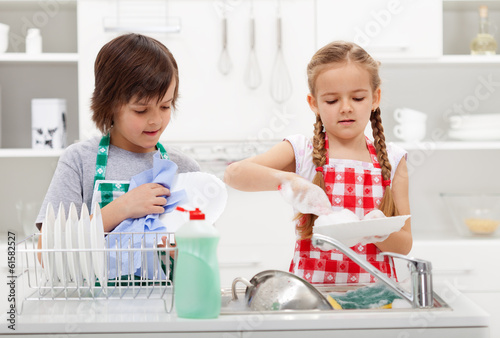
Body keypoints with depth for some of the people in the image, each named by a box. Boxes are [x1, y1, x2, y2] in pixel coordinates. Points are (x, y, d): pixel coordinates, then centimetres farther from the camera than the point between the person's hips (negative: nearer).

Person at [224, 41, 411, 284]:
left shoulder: (392, 160, 7)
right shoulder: (301, 152, 3)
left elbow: (404, 244, 6)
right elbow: (233, 173, -11)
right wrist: (286, 180, -26)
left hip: (373, 289, 2)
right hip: (311, 284, -1)